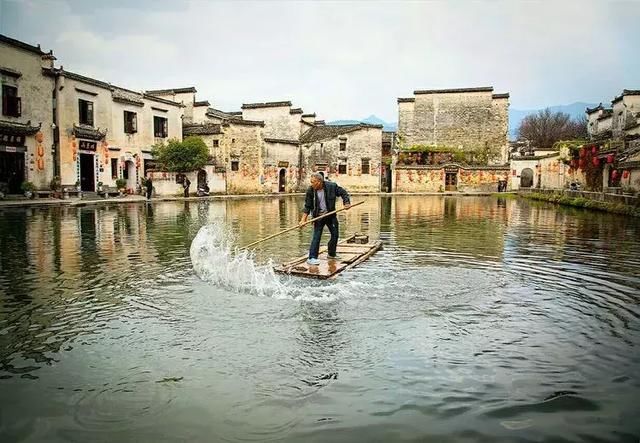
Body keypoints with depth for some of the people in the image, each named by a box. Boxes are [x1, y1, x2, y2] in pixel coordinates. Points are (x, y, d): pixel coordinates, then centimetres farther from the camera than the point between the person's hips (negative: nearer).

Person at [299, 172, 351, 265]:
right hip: (318, 216, -3)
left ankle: (332, 254, 30)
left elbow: (343, 193, 2)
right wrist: (303, 219, -16)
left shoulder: (331, 186, -12)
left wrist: (346, 203, -13)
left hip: (331, 215, 3)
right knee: (316, 236, -10)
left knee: (335, 234, 11)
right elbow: (307, 206, -7)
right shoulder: (310, 190, -12)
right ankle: (311, 258, -8)